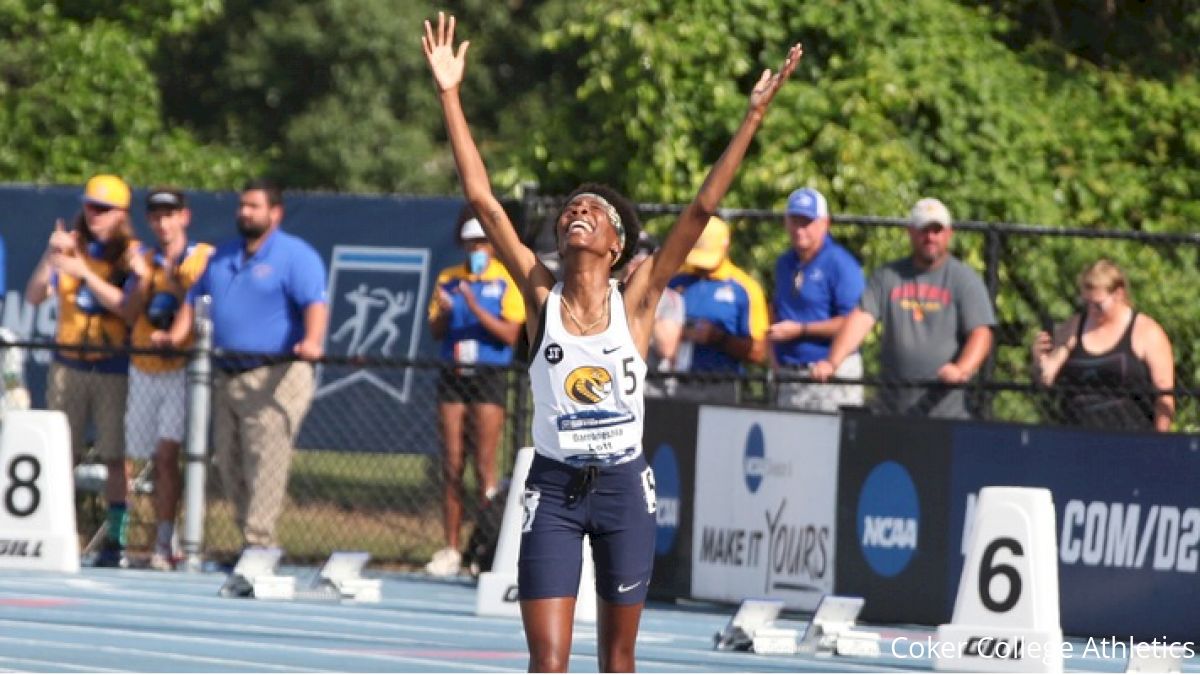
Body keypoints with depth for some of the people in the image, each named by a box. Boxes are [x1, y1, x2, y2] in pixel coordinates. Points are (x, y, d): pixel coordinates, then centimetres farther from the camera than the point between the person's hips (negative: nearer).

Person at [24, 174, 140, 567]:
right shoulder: (71, 246, 8)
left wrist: (84, 273, -22)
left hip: (114, 367, -3)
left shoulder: (131, 254, 0)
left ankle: (115, 542, 0)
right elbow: (34, 296, 1)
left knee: (116, 457, -3)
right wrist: (51, 256, -14)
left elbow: (127, 306, -14)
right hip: (67, 364, 3)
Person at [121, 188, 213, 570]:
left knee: (166, 453, -16)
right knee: (156, 459, 6)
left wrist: (173, 280, -18)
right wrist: (143, 280, -10)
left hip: (182, 368, -5)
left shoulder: (205, 259, -2)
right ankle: (165, 535, 13)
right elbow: (130, 315, 5)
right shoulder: (144, 260, 12)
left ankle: (164, 543, -16)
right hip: (144, 368, 5)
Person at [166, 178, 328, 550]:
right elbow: (194, 299, 24)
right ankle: (254, 541, 15)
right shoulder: (222, 256, 19)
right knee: (229, 465, 8)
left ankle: (259, 543, -14)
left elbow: (316, 303, -18)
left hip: (275, 379, -8)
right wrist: (176, 336, 8)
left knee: (264, 463, -13)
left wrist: (312, 341, -35)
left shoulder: (295, 255, -5)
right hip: (227, 378, 8)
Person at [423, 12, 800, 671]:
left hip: (622, 485, 1)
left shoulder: (636, 299, -3)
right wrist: (450, 96, -9)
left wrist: (754, 116, -11)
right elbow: (482, 199, -6)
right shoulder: (540, 295, -2)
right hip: (553, 487, -1)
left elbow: (702, 208, -7)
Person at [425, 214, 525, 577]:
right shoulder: (448, 279, 10)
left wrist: (475, 308, -21)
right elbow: (436, 331, 9)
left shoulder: (508, 281, -2)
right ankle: (451, 549, 5)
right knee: (451, 465, 3)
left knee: (484, 465, -6)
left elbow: (510, 334, -10)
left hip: (488, 378, -4)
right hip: (452, 377, 4)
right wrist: (444, 312, -13)